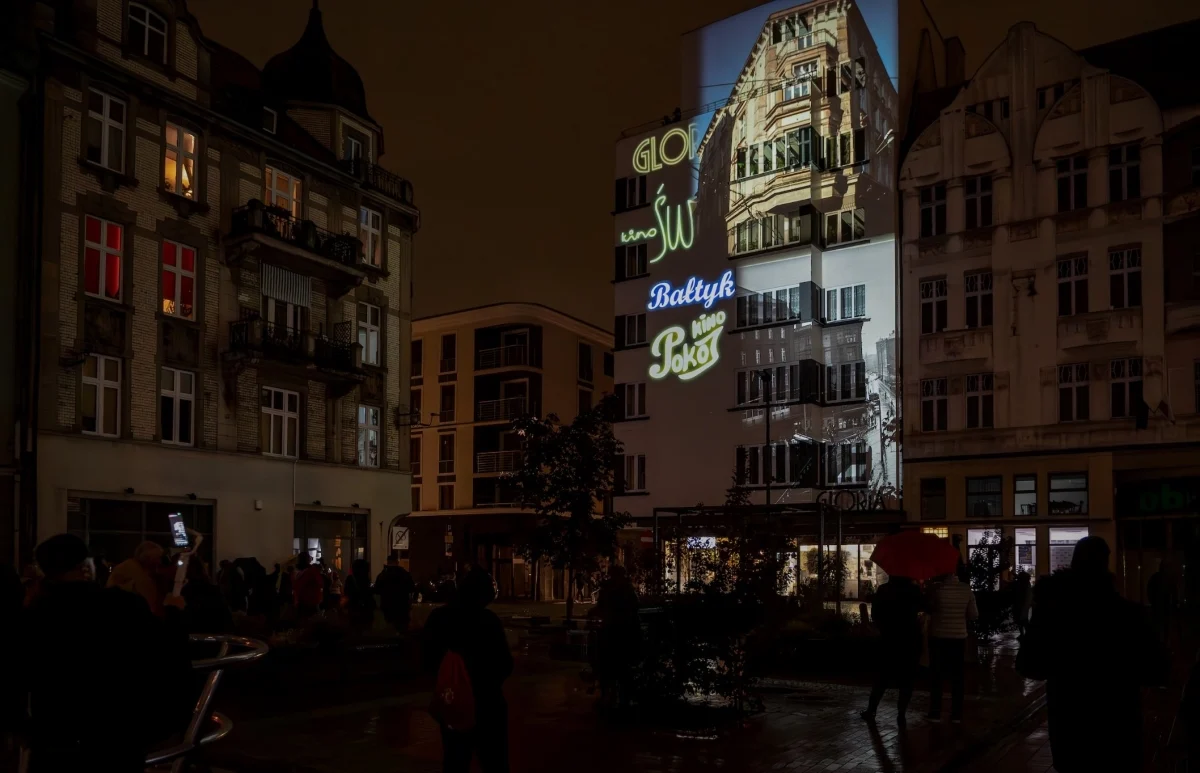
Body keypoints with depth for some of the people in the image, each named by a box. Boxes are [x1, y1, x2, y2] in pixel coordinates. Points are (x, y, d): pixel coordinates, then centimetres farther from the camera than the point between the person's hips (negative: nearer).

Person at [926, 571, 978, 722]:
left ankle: (935, 713, 9)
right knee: (957, 677, 11)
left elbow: (928, 608, -2)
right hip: (959, 637, 2)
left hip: (938, 636, -2)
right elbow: (974, 615, -1)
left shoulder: (936, 588, -15)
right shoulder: (966, 589, -6)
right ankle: (956, 714, 13)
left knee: (937, 676, 9)